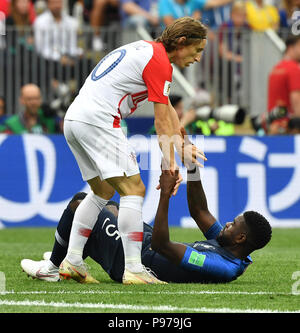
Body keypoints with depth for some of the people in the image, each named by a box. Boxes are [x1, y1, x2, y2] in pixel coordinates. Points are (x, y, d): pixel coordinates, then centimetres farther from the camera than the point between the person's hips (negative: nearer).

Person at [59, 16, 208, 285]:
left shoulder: (148, 50, 21)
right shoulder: (159, 61, -9)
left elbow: (168, 109, 26)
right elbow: (162, 122, -9)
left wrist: (182, 147, 20)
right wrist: (171, 165, -7)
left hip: (74, 119, 10)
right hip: (97, 120, -10)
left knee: (103, 191, 19)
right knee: (133, 190, -10)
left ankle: (72, 261, 16)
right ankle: (134, 270, -16)